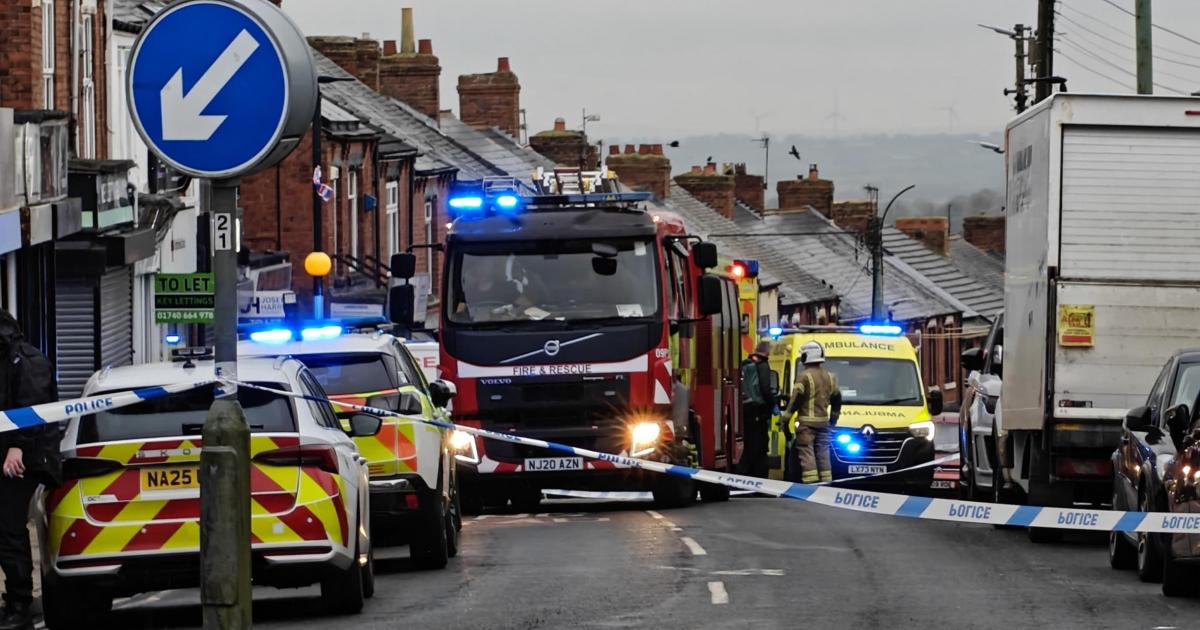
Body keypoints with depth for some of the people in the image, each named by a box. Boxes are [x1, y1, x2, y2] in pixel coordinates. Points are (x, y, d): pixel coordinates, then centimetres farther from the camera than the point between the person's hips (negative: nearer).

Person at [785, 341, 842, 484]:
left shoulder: (804, 376, -10)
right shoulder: (829, 377, 12)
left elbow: (797, 398, -14)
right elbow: (837, 398, 18)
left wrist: (786, 416, -6)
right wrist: (833, 418, 29)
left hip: (806, 421, -6)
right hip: (823, 421, 6)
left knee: (807, 454, -6)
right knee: (823, 454, 11)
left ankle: (811, 483, -14)